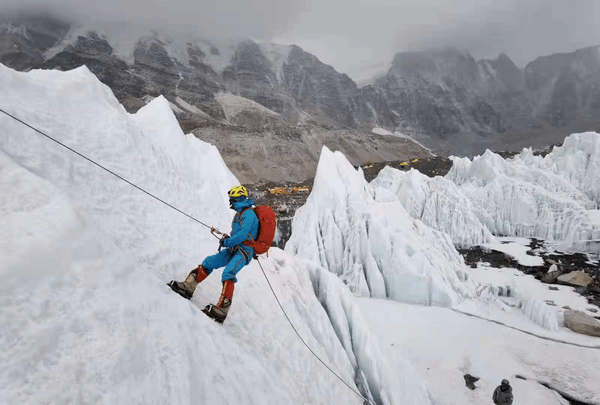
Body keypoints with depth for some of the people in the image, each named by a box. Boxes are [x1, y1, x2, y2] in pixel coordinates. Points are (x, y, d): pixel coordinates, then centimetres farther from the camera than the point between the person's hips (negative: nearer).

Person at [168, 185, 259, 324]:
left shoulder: (249, 214, -11)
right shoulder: (239, 214, 20)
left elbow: (243, 235, -21)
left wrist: (226, 242, -11)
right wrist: (227, 239, 8)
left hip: (244, 251, -10)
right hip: (233, 250, 10)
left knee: (228, 273, -29)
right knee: (208, 262, 3)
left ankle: (221, 311, -37)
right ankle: (188, 287, 6)